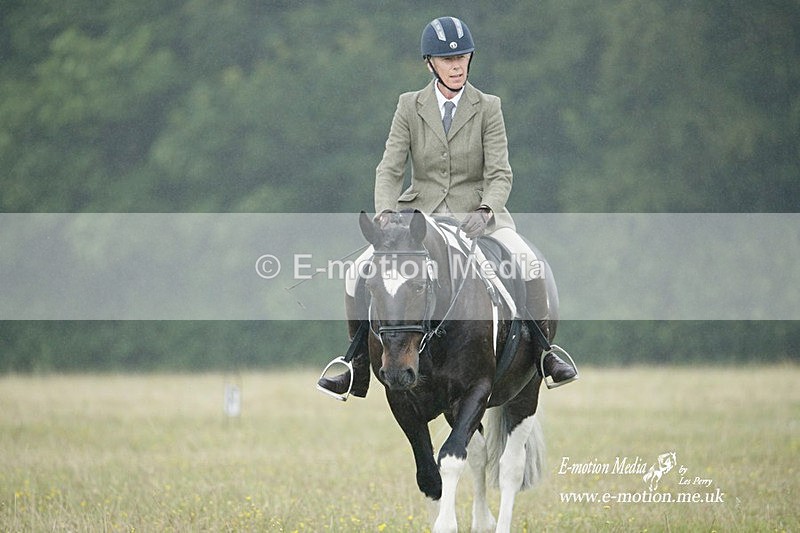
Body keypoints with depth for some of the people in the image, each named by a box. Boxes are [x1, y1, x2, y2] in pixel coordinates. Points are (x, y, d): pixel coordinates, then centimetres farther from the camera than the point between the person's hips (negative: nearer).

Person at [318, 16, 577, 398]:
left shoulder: (487, 108, -1)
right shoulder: (409, 107, 2)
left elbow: (500, 174, -8)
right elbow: (389, 169, -3)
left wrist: (485, 212, -28)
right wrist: (385, 211, -23)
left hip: (478, 213, -2)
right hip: (421, 212, 2)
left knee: (531, 266, -26)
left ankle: (546, 355, -8)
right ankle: (359, 370, -2)